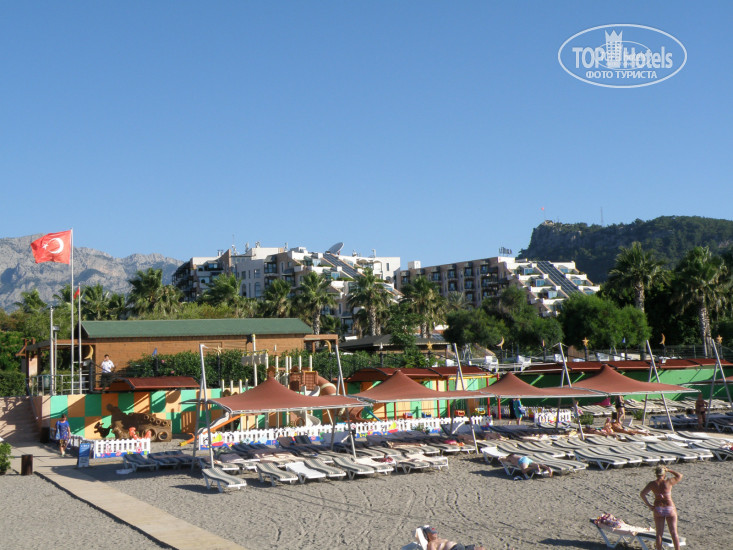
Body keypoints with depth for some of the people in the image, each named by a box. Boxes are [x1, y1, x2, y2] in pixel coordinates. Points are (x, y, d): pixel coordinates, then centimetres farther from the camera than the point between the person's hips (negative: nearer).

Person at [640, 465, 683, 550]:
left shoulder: (652, 484, -6)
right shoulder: (669, 482, -13)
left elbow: (642, 494, -8)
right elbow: (679, 476, 2)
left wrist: (648, 505, -2)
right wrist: (669, 470, 7)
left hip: (658, 509, 2)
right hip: (670, 509, -2)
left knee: (659, 533, 9)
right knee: (674, 533, 7)